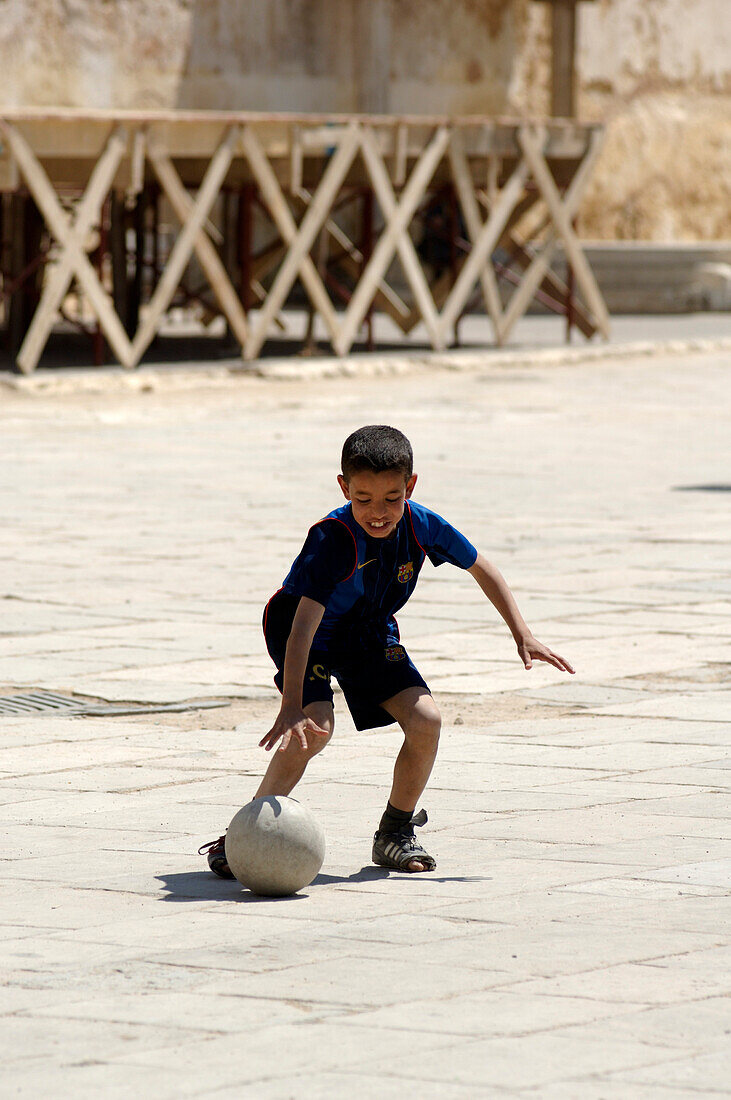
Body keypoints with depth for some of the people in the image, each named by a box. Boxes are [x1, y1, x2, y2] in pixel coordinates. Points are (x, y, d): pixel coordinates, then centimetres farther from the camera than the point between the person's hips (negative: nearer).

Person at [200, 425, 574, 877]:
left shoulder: (422, 526, -21)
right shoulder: (333, 539, -36)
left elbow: (482, 569, 0)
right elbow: (304, 626, -43)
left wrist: (523, 636, -2)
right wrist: (292, 708, -53)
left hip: (369, 630, 5)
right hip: (305, 626, -5)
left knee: (425, 721, -11)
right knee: (314, 728, -27)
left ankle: (397, 831, 11)